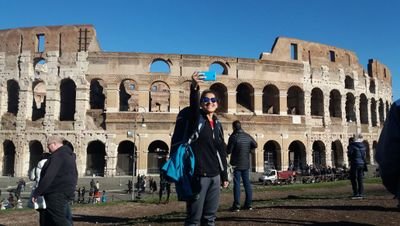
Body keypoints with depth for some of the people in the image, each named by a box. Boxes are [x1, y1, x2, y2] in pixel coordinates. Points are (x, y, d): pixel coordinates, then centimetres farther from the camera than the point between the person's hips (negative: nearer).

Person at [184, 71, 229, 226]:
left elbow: (222, 152, 16)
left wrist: (224, 175, 15)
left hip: (215, 176, 6)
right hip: (198, 175, -6)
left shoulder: (218, 124, 14)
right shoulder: (196, 119, -2)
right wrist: (194, 88, -44)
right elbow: (193, 105, -26)